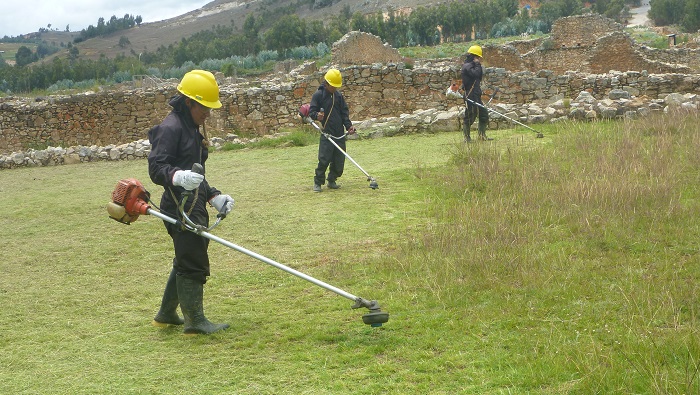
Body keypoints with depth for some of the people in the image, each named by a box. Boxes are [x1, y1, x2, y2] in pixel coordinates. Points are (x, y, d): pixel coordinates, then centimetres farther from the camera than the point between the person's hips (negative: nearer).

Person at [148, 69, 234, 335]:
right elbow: (156, 168, -22)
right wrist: (178, 176, -41)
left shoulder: (192, 128, 20)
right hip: (180, 207, -10)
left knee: (186, 262, 18)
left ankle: (166, 314, 30)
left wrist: (213, 196, 18)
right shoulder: (170, 128, -13)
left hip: (194, 207, 11)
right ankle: (195, 321, -1)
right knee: (193, 263, -8)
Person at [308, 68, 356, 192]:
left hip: (340, 134, 6)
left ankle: (332, 181, 21)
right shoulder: (318, 95, -2)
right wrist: (317, 115, -29)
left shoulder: (338, 95, 14)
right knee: (324, 159, -12)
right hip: (327, 134, -5)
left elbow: (344, 112, 15)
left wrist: (349, 126, 1)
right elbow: (311, 111, -5)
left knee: (339, 160, 5)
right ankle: (318, 183, -1)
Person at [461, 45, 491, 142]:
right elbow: (476, 74, -25)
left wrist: (478, 65, 5)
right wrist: (477, 64, -10)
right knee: (470, 117, -7)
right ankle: (467, 137, 0)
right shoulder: (467, 66, -11)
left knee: (484, 114, 10)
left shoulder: (472, 65, 20)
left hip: (476, 96, 10)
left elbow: (480, 75, 16)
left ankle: (482, 135, 15)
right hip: (470, 96, -10)